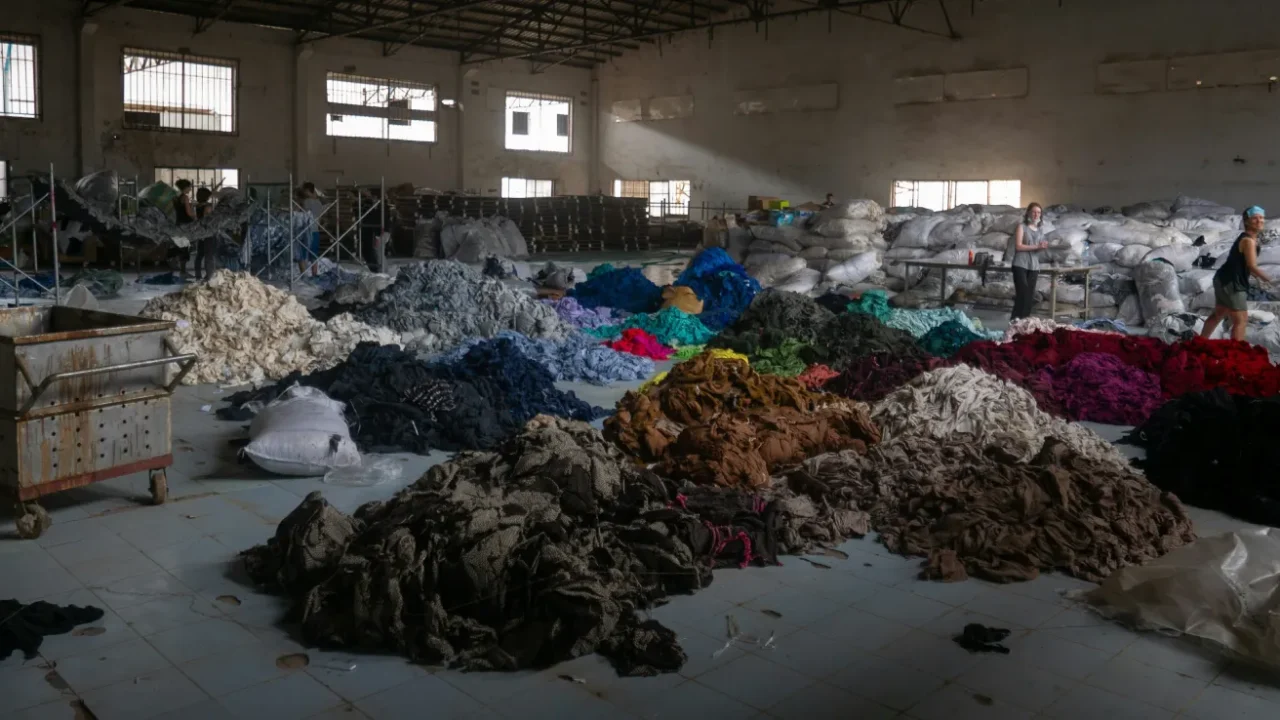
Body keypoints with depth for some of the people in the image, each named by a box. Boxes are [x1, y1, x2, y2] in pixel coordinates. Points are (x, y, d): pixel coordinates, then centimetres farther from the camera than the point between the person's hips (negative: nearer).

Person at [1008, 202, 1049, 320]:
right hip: (1020, 264, -6)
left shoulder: (1041, 229, 15)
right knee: (1022, 292, -14)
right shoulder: (1022, 227, -2)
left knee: (1030, 293, 4)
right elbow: (1018, 246, -11)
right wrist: (1036, 246, -17)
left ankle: (1025, 318, 8)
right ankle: (1016, 319, -10)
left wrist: (1044, 247, -3)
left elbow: (1039, 247, 21)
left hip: (1034, 265, 6)